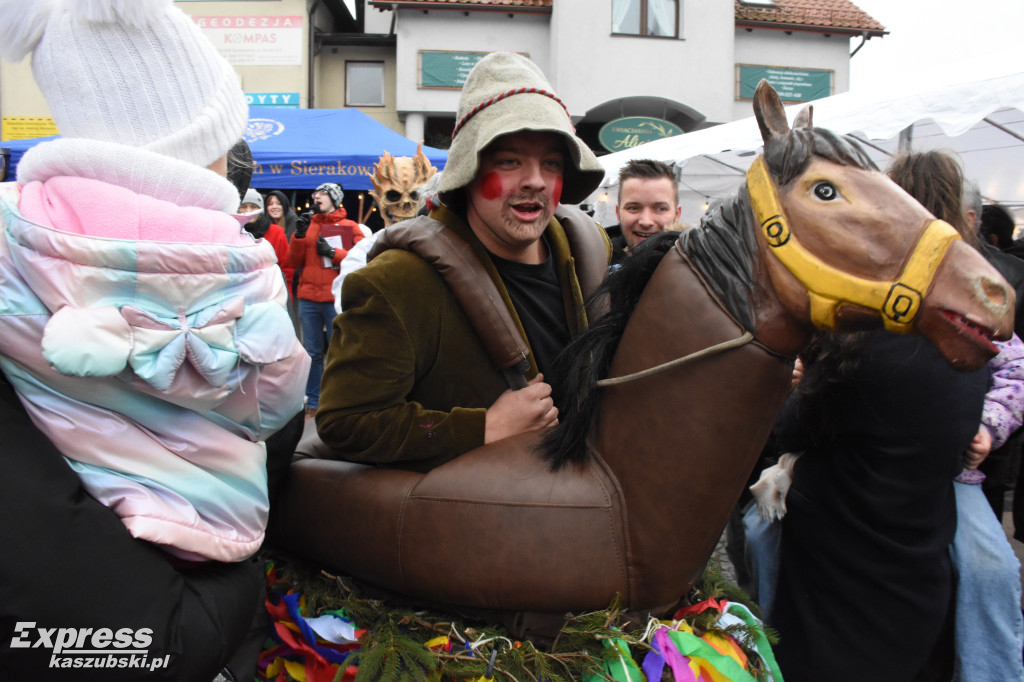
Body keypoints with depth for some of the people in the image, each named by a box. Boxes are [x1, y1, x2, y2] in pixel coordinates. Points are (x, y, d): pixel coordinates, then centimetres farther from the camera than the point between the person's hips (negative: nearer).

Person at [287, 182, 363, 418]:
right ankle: (313, 402, 13)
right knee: (312, 352, 6)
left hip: (336, 299, -3)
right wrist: (299, 235, -2)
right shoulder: (308, 225, 14)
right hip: (308, 298, 3)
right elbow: (293, 262, 10)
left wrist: (333, 252, -9)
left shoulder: (350, 226, 8)